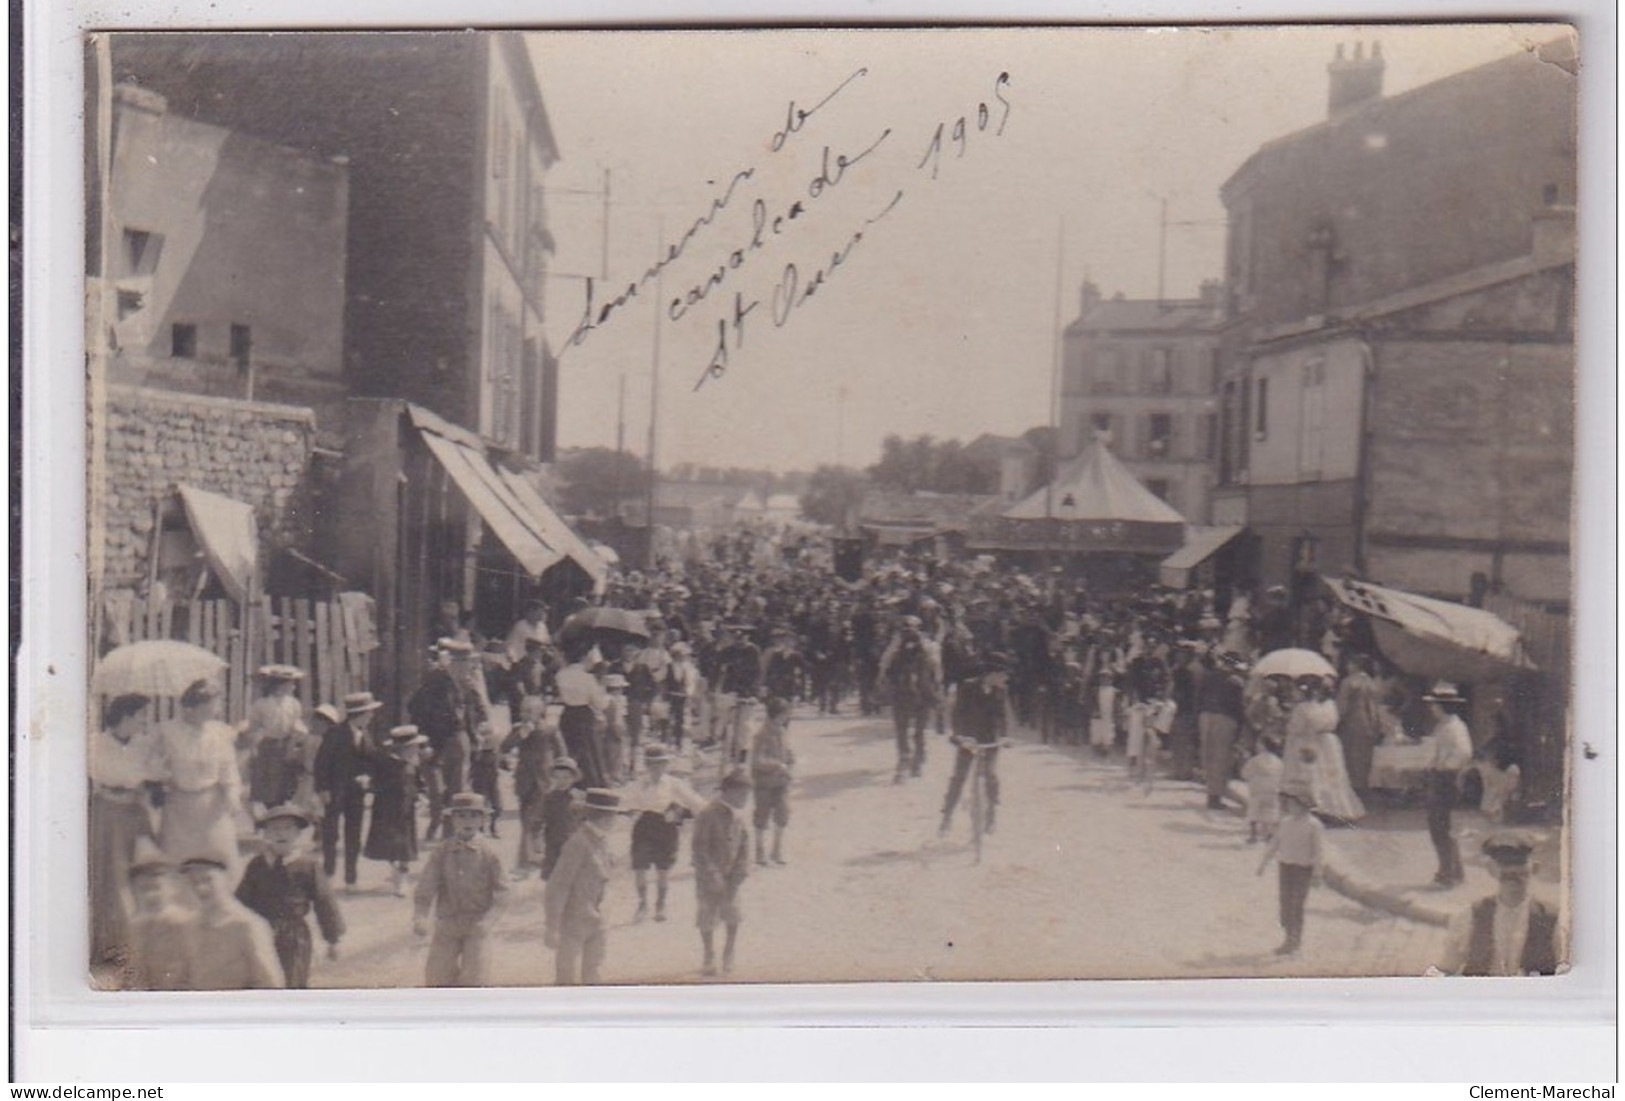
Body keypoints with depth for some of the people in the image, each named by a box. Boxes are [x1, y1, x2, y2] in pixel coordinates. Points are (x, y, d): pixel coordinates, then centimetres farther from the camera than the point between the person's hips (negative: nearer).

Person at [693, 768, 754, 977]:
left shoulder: (738, 813, 2)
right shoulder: (709, 814, -20)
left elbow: (744, 841, 10)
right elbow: (700, 848, -19)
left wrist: (741, 870, -2)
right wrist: (712, 876, -20)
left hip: (730, 874, 5)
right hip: (709, 875, -5)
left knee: (733, 917, 4)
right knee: (707, 918, 6)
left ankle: (728, 956, 20)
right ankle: (709, 957, 24)